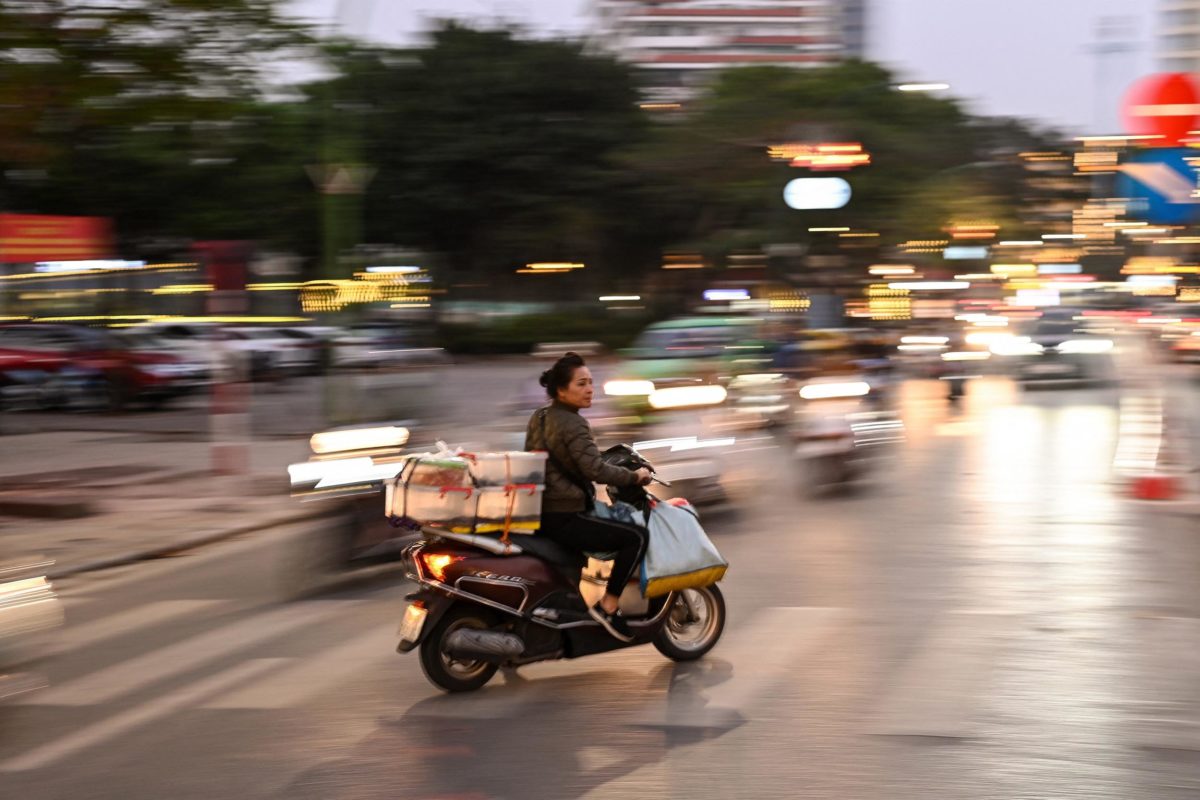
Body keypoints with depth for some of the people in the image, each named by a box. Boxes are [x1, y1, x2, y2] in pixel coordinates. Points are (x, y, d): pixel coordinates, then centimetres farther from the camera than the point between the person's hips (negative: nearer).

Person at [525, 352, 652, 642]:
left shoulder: (538, 418, 12)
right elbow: (595, 470, -25)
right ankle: (607, 607, -10)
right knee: (637, 537, -10)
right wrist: (634, 476, -12)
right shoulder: (573, 425, -16)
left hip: (539, 512, 10)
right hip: (563, 517, -10)